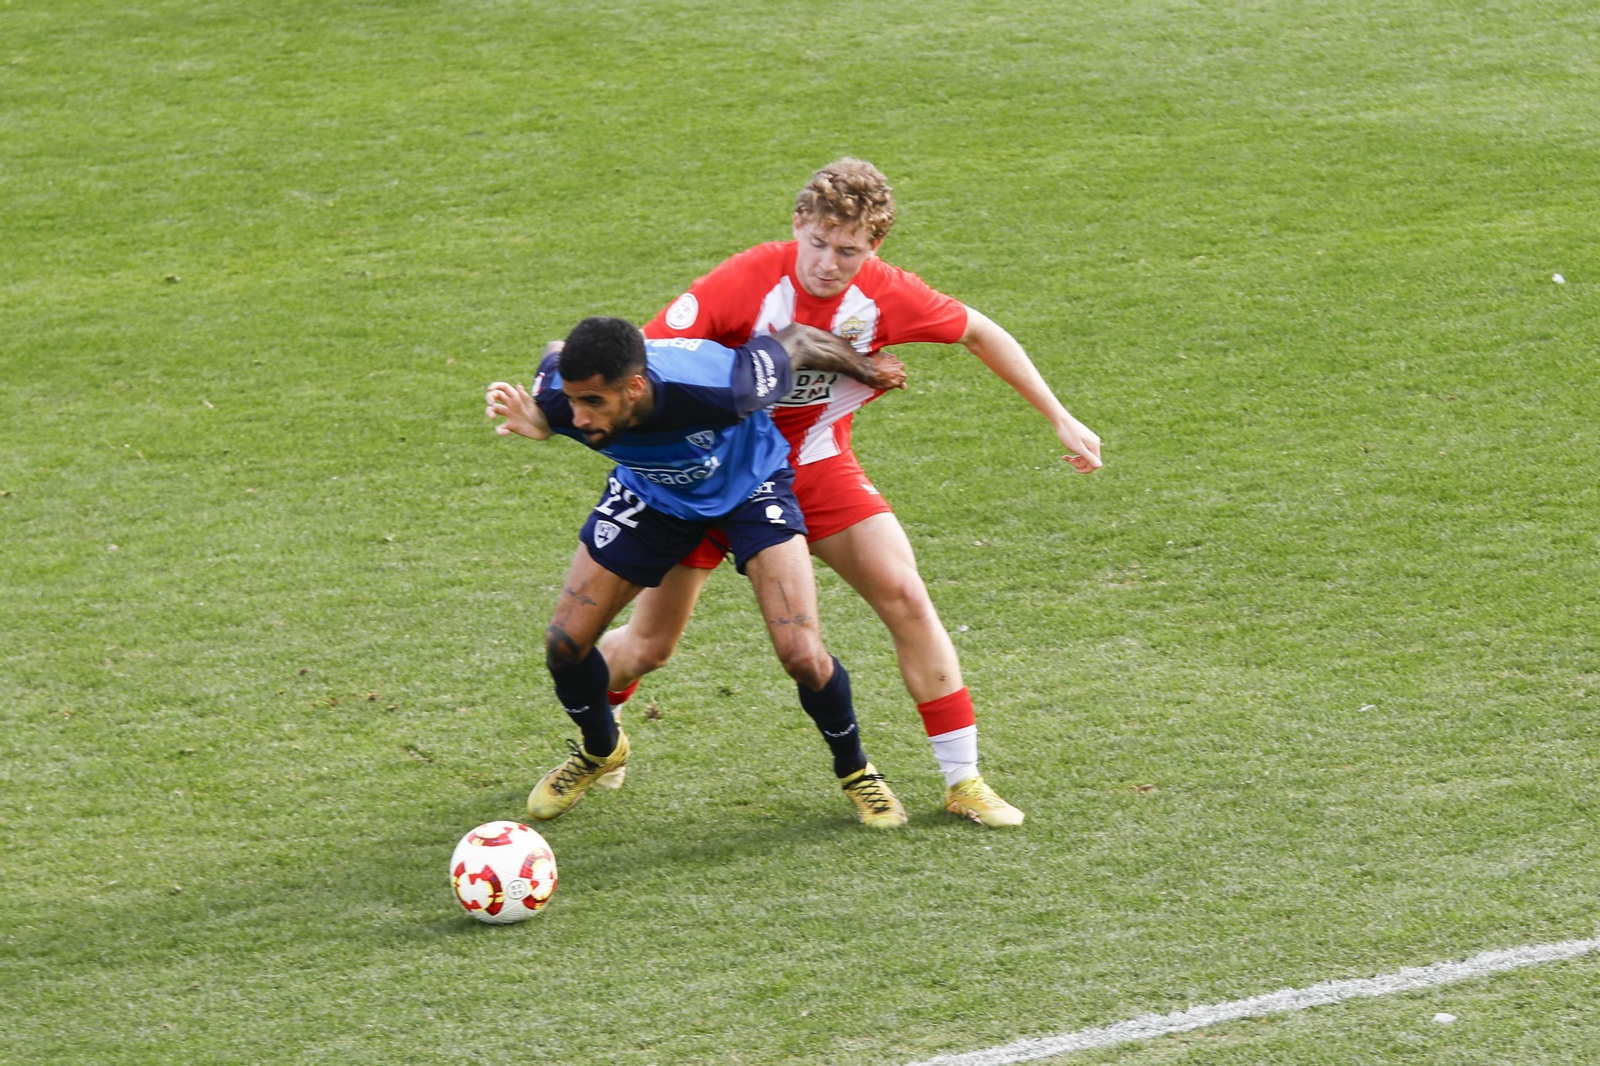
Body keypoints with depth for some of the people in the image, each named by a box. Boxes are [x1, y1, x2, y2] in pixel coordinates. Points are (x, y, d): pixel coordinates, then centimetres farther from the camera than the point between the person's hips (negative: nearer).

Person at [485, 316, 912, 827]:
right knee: (564, 644, -2)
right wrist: (536, 419, -26)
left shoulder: (715, 387, -44)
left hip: (748, 484, -3)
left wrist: (868, 370, -4)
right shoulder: (563, 400, -33)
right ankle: (600, 750, 32)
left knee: (802, 655, -17)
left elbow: (796, 342, -23)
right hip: (650, 493, 3)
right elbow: (555, 354, -6)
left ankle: (855, 771, 14)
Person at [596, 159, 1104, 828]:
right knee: (646, 648, 1)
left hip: (815, 462, 2)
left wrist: (1061, 421, 2)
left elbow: (978, 334, 0)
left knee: (905, 598, -13)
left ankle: (963, 780, -3)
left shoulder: (885, 295, -18)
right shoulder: (748, 282, -28)